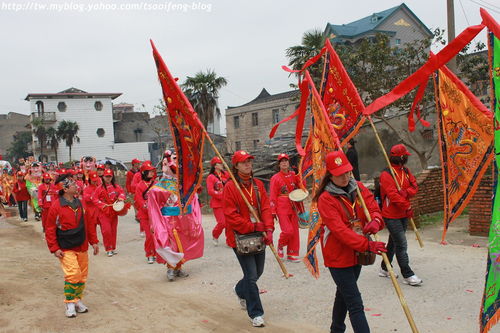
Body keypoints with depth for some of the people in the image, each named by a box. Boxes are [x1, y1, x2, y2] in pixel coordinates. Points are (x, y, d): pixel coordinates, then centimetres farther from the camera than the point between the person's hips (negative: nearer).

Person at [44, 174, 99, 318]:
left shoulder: (79, 203, 6)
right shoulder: (56, 206, -11)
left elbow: (86, 224, 14)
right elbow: (50, 229, -8)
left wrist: (94, 241, 12)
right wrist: (54, 248, -12)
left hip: (82, 247, 6)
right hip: (66, 249, -6)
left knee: (82, 275, 10)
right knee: (73, 274, -16)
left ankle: (78, 299, 27)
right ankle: (70, 303, 0)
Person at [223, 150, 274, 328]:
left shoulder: (258, 184, 6)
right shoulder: (230, 187, -11)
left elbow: (265, 207, 1)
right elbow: (231, 215, -14)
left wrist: (268, 229, -12)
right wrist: (253, 227, -17)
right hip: (240, 236, -6)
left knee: (258, 271, 17)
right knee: (251, 275, -5)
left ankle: (240, 290, 47)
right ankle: (256, 314, 10)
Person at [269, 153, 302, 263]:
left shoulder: (293, 175, 8)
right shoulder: (275, 178, -4)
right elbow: (272, 196, -5)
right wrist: (273, 212, -8)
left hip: (293, 208, 5)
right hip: (282, 209, -5)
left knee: (295, 231, 5)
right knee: (288, 231, -13)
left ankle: (292, 254, 16)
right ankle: (280, 246, 16)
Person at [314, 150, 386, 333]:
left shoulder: (358, 188, 2)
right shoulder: (326, 199, -18)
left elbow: (373, 208, -2)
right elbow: (340, 230, -27)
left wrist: (375, 221, -27)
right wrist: (367, 245, -35)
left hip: (356, 253, 7)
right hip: (338, 256, -7)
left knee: (343, 295, 24)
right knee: (355, 304, -9)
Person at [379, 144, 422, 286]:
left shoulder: (406, 171, 9)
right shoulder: (386, 174, -17)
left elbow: (415, 186, 2)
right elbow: (393, 195, -23)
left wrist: (406, 192, -19)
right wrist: (408, 207, -21)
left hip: (403, 214, 8)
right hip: (391, 216, -8)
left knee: (394, 242, 17)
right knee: (402, 244, -8)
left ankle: (384, 269, 31)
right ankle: (407, 275, 0)